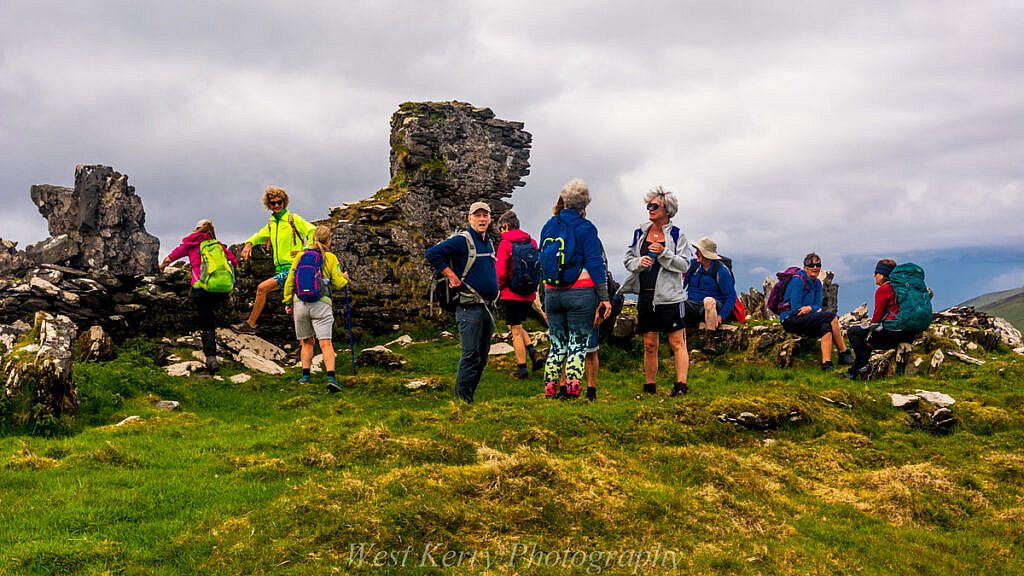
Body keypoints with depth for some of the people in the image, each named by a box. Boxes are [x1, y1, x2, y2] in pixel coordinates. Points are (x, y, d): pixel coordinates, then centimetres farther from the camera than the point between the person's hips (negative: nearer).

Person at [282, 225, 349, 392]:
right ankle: (331, 377, -21)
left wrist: (288, 302, 19)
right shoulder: (330, 257, 4)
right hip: (321, 303, -3)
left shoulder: (300, 256, 11)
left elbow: (289, 281, 10)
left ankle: (305, 375, 15)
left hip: (300, 303, 3)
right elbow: (338, 284, 4)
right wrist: (345, 278, 26)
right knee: (325, 342, -9)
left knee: (307, 341, 17)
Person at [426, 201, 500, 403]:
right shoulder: (462, 240, -10)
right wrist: (452, 277, -15)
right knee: (471, 354, -11)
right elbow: (432, 253, -18)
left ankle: (468, 396, 20)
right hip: (469, 308, -8)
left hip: (486, 307, 8)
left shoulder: (489, 242, 16)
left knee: (482, 356, 11)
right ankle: (462, 400, -5)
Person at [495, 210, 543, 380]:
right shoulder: (532, 242, 5)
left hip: (512, 294, -6)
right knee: (517, 326, 23)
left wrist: (500, 287, 4)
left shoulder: (505, 243, -11)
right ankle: (532, 352, 5)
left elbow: (501, 272, -14)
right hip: (529, 294, 6)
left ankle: (522, 369, 5)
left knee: (516, 330, 2)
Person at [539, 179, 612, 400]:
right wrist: (604, 298, -5)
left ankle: (550, 391, 8)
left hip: (552, 293, 4)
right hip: (581, 293, -4)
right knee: (578, 345, 2)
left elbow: (542, 260, 13)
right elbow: (595, 265, -8)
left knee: (557, 345, 12)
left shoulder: (548, 226, 9)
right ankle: (573, 390, -6)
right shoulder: (585, 228, -5)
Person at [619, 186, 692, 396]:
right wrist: (639, 262, -9)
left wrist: (664, 253, -19)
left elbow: (684, 264, -6)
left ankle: (681, 384, -4)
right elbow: (627, 259, 12)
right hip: (645, 296, 4)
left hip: (669, 296, -4)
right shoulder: (640, 233, 11)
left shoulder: (677, 235, 0)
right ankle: (650, 386, 17)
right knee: (649, 345, 9)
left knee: (677, 342, -4)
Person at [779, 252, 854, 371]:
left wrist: (810, 308, -14)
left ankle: (826, 363, -32)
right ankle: (844, 353, -10)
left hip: (804, 319, 7)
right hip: (790, 320, -7)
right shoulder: (798, 281, -12)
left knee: (826, 327, -25)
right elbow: (795, 308, -15)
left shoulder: (817, 283, 12)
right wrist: (815, 310, -9)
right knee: (831, 316, -19)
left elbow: (818, 306, 8)